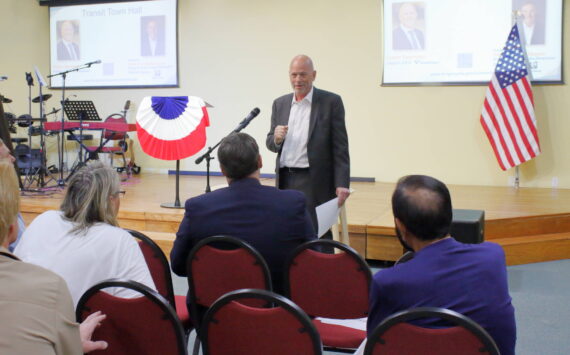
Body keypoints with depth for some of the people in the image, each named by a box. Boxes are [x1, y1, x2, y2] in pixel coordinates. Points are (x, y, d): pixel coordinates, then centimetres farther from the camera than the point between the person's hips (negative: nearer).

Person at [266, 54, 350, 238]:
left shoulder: (331, 102, -1)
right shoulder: (280, 104, 13)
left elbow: (340, 147, -5)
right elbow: (271, 144, 15)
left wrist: (342, 184, -12)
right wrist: (276, 138, -9)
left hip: (315, 182, -4)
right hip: (285, 180, 4)